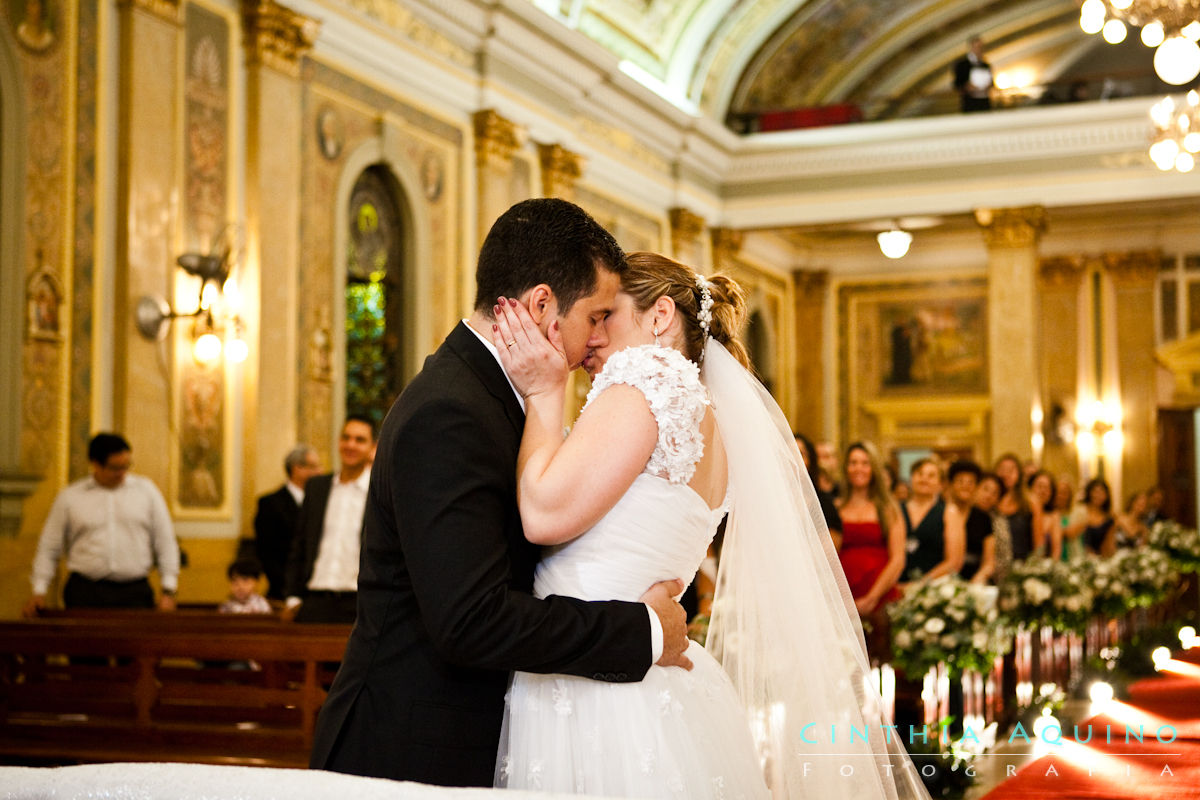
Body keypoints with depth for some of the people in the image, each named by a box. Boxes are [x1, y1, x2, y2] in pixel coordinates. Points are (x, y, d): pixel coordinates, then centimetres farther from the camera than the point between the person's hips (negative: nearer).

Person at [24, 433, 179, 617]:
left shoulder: (146, 490, 9)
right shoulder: (69, 497, 8)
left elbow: (165, 543, 10)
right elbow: (49, 548, 12)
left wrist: (168, 591, 3)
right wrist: (39, 592, 4)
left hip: (135, 594, 0)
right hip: (84, 594, 0)